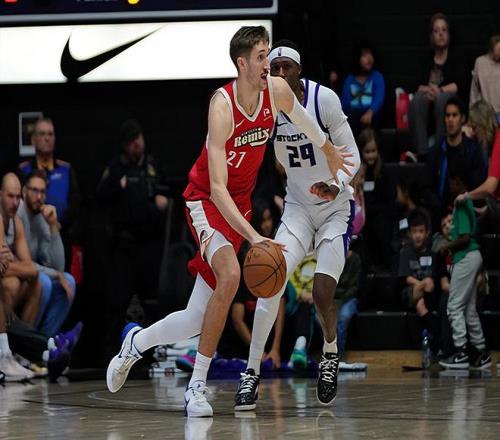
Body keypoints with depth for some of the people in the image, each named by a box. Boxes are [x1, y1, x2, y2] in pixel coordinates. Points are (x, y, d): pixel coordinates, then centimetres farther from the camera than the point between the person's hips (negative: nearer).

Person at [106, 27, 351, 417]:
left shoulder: (277, 91, -9)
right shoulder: (222, 106, -26)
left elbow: (303, 120, 18)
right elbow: (217, 188, -32)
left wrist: (330, 152, 34)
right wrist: (253, 236, -41)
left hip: (240, 204, 6)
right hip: (206, 201, -6)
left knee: (199, 319, 4)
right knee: (230, 274, -32)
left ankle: (136, 343, 33)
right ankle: (197, 386, -22)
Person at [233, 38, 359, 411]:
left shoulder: (324, 99, -18)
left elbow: (352, 156, -13)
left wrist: (338, 184, -32)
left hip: (336, 207, -3)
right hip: (297, 207, 3)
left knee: (322, 292, -13)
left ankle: (331, 354, 18)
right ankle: (252, 373, -11)